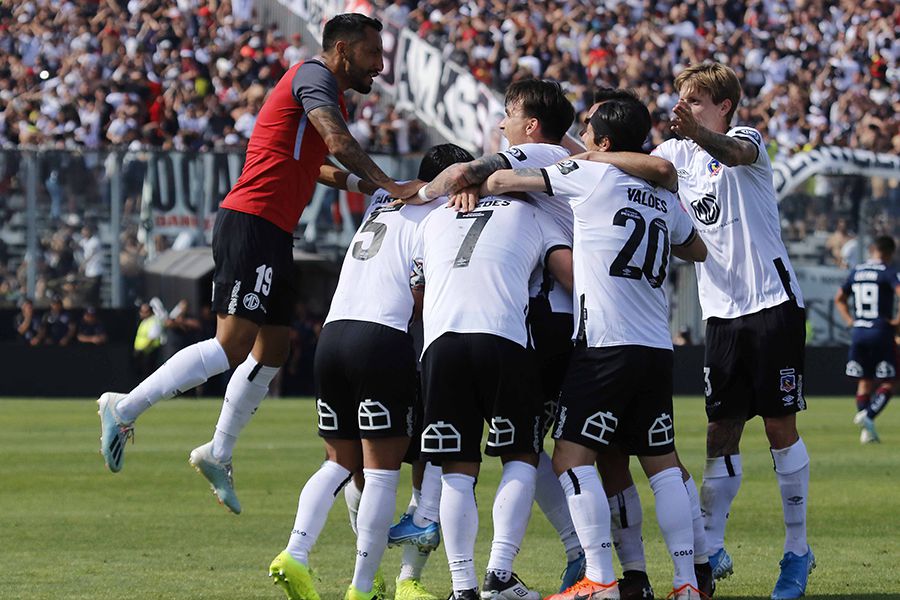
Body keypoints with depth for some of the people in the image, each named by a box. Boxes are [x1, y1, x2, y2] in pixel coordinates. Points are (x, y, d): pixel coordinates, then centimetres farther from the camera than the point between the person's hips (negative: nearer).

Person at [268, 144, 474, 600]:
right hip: (384, 338, -7)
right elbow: (420, 293, -6)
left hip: (332, 332, 7)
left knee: (340, 463, 15)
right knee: (382, 471, -1)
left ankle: (295, 553, -4)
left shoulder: (382, 207, 26)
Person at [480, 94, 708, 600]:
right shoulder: (664, 196, 16)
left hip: (606, 344, -7)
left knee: (572, 457, -4)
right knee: (662, 463, 10)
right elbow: (697, 250, 35)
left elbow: (504, 181, 2)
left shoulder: (593, 176, -3)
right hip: (658, 347, 7)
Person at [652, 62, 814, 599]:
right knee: (722, 431, 2)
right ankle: (712, 549, 5)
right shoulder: (678, 154, 11)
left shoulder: (748, 141, -7)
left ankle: (798, 550, 7)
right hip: (721, 310, 5)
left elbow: (735, 152, -31)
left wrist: (698, 133, -52)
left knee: (781, 427, -1)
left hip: (773, 300, -5)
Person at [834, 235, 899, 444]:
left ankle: (866, 431, 6)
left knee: (864, 382, 12)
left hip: (858, 332, 5)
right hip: (881, 331, -5)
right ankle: (868, 416, -18)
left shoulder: (857, 271, 11)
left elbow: (839, 298, 23)